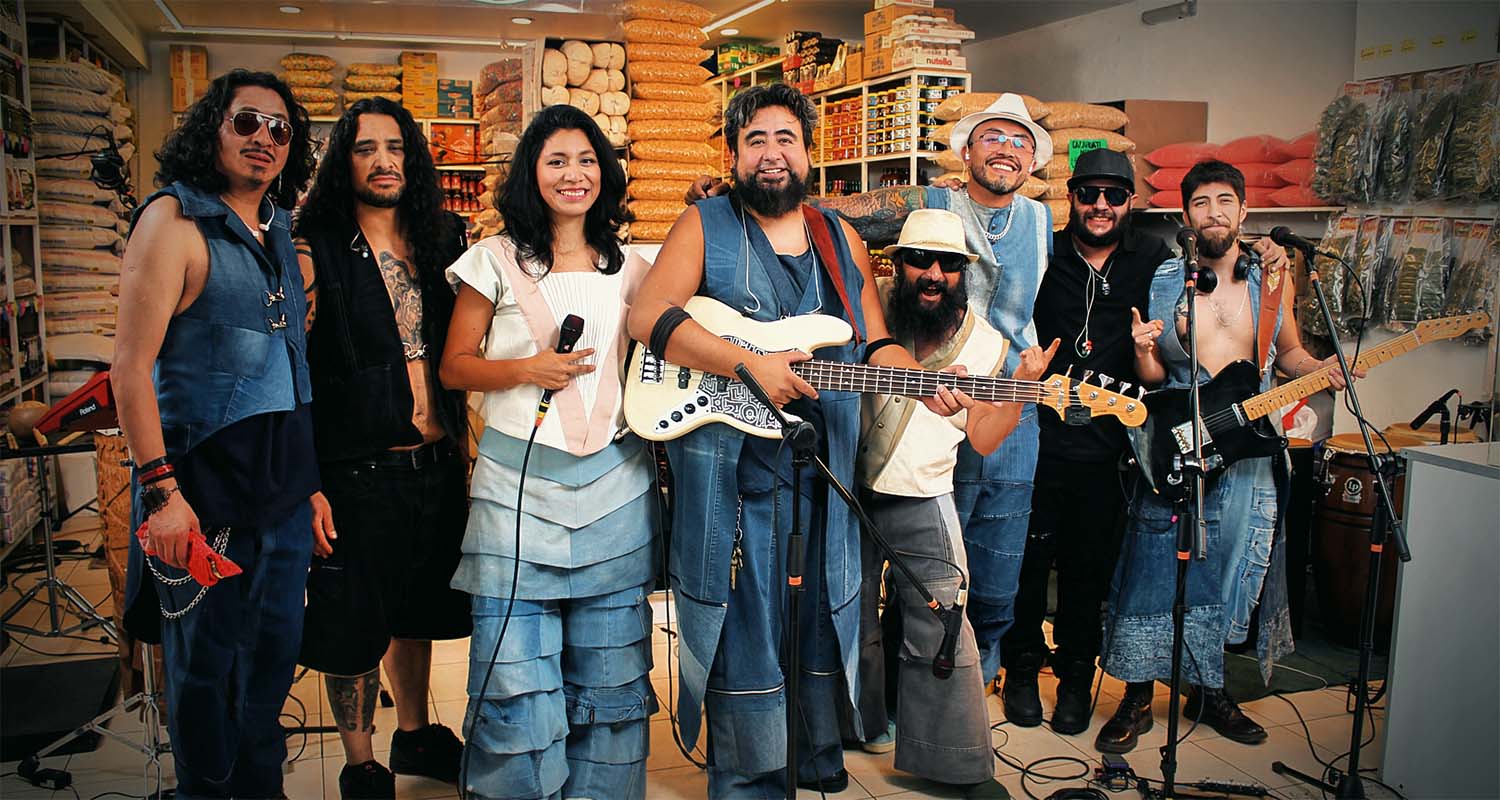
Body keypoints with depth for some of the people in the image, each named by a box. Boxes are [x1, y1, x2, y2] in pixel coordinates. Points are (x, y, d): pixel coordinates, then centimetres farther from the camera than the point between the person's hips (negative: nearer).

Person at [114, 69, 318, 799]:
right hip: (206, 478, -6)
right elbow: (131, 365, -13)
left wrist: (310, 476, 12)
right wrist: (160, 490, -19)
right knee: (208, 662, 6)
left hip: (284, 480, 6)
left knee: (275, 650, 15)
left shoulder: (279, 232, 11)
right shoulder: (174, 219, -8)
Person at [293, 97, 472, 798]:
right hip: (357, 474, -5)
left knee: (416, 613, 20)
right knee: (355, 630, 6)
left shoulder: (439, 246, 8)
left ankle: (416, 734, 39)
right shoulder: (315, 253, -7)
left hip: (438, 469, 5)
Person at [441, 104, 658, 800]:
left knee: (610, 676, 9)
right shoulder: (496, 260, 4)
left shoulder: (628, 268, 13)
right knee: (518, 685, -2)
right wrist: (530, 369, -10)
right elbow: (454, 366, 3)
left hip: (614, 486, 3)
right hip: (518, 485, -3)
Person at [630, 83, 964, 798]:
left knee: (824, 623, 16)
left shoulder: (842, 241, 14)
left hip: (825, 470, 5)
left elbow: (874, 342, 16)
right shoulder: (705, 226, 0)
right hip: (729, 475, -4)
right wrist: (754, 363, -21)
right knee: (744, 634, 4)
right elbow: (650, 317, -13)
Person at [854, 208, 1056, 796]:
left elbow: (981, 439, -1)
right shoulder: (870, 303, -3)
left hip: (921, 504, 0)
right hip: (847, 490, 1)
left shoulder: (985, 343, 0)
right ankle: (859, 721, 38)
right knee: (851, 620, 14)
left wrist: (1022, 387, -13)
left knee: (938, 633, -2)